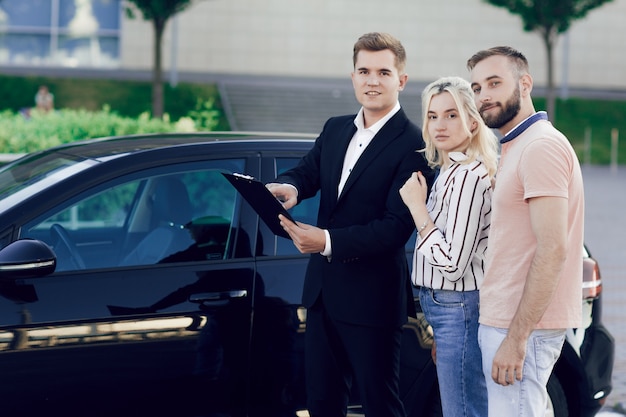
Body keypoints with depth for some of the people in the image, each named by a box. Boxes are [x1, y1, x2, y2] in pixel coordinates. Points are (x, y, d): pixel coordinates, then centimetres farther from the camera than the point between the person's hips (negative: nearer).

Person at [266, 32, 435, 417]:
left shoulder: (413, 145, -14)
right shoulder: (335, 129, 11)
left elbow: (397, 226, -20)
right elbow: (308, 172, 5)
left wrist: (329, 241, -28)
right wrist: (288, 187, -20)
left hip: (372, 297, -7)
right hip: (323, 288, 7)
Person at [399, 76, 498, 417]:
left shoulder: (469, 175, -18)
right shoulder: (450, 170, 12)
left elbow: (452, 264, -21)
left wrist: (418, 207, -16)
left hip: (458, 309, -10)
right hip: (445, 308, 10)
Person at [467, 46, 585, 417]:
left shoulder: (541, 146, -14)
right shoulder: (515, 148, 19)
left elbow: (553, 251, -21)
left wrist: (516, 338, -23)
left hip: (523, 328, -10)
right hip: (503, 320, 10)